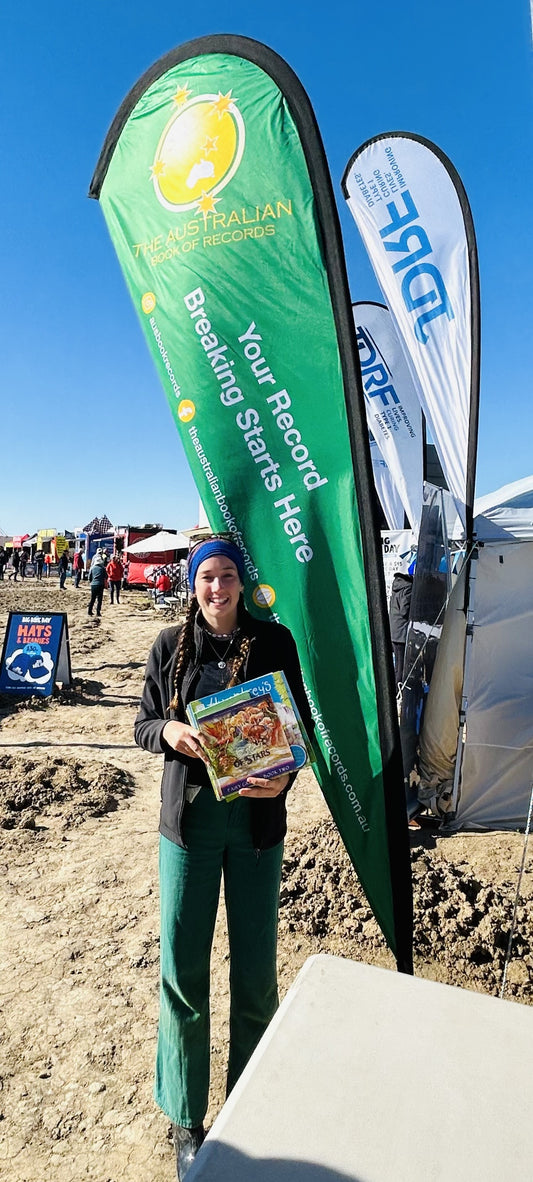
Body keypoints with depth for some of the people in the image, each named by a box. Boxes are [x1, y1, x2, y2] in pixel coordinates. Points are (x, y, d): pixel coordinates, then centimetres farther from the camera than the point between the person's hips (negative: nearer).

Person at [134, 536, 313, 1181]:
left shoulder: (275, 641, -4)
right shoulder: (171, 645, -1)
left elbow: (300, 723, 0)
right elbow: (143, 724, 6)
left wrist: (284, 774, -18)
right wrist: (170, 730, -17)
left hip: (256, 820, 0)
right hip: (188, 819, 1)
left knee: (255, 967, 11)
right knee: (181, 968, 9)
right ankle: (186, 1119, 33)